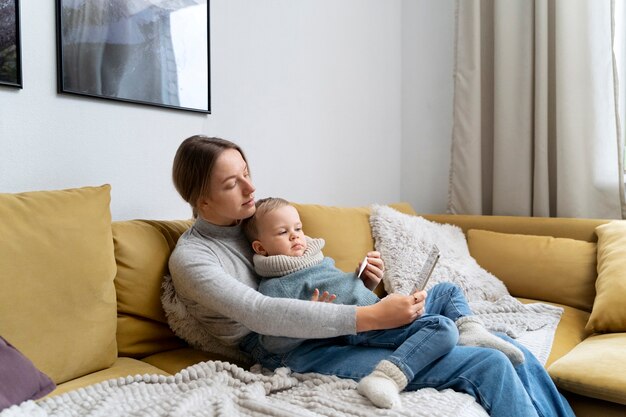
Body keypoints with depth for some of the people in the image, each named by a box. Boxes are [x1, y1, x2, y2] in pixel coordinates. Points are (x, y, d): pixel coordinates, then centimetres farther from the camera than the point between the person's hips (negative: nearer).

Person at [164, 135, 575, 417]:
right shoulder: (190, 258, -5)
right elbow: (263, 314, -21)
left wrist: (362, 282, -2)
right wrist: (371, 316, -26)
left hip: (339, 330, 7)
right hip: (303, 353, -7)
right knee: (487, 367, -18)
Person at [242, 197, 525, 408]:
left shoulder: (320, 259, 18)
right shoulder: (274, 287, -9)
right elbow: (271, 344, -17)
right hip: (360, 330, -10)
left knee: (448, 290, 21)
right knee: (443, 327, -29)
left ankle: (471, 333, -2)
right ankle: (384, 380, -40)